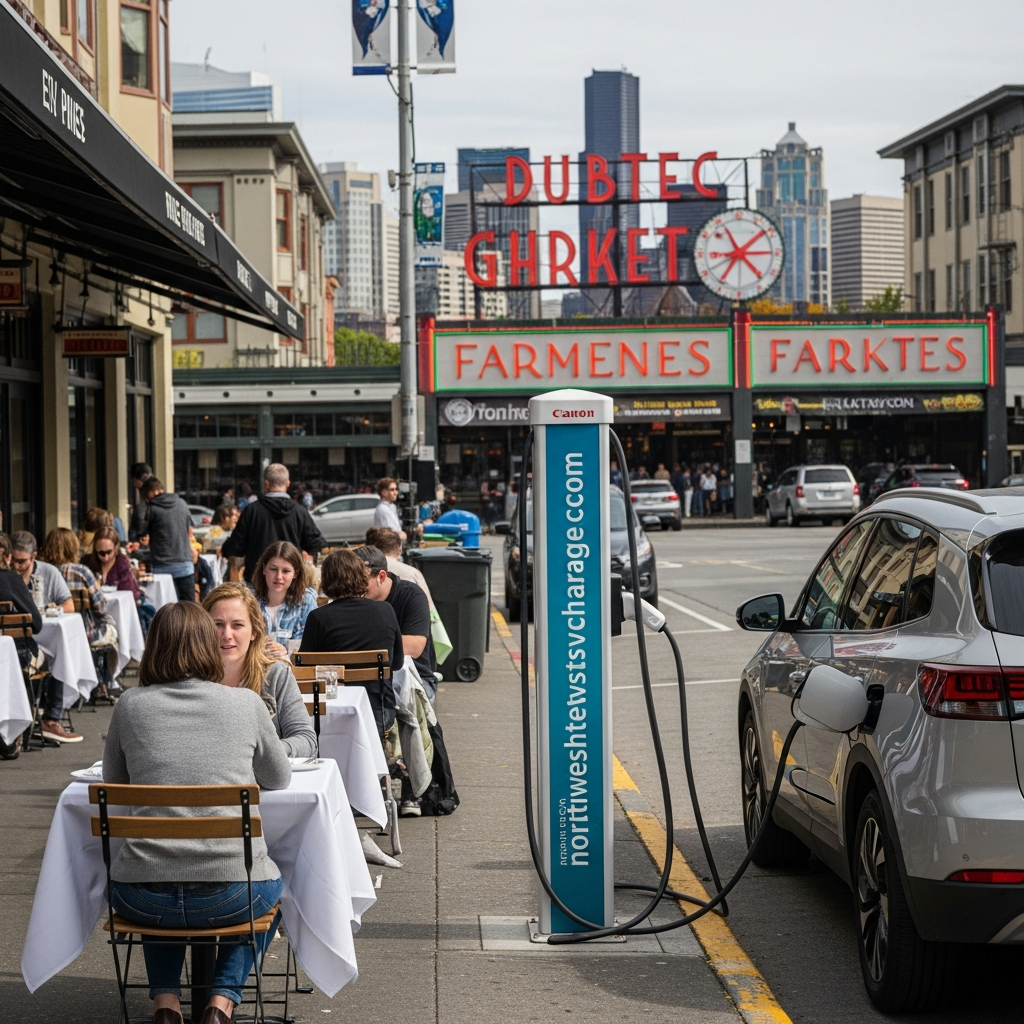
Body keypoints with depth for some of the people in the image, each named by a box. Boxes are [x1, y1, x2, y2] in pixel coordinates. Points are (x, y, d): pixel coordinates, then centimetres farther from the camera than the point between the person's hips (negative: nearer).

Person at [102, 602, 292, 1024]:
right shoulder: (245, 702, -2)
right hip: (229, 894, -1)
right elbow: (279, 779, 13)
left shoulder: (130, 705, 0)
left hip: (143, 899, 1)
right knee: (269, 883, 34)